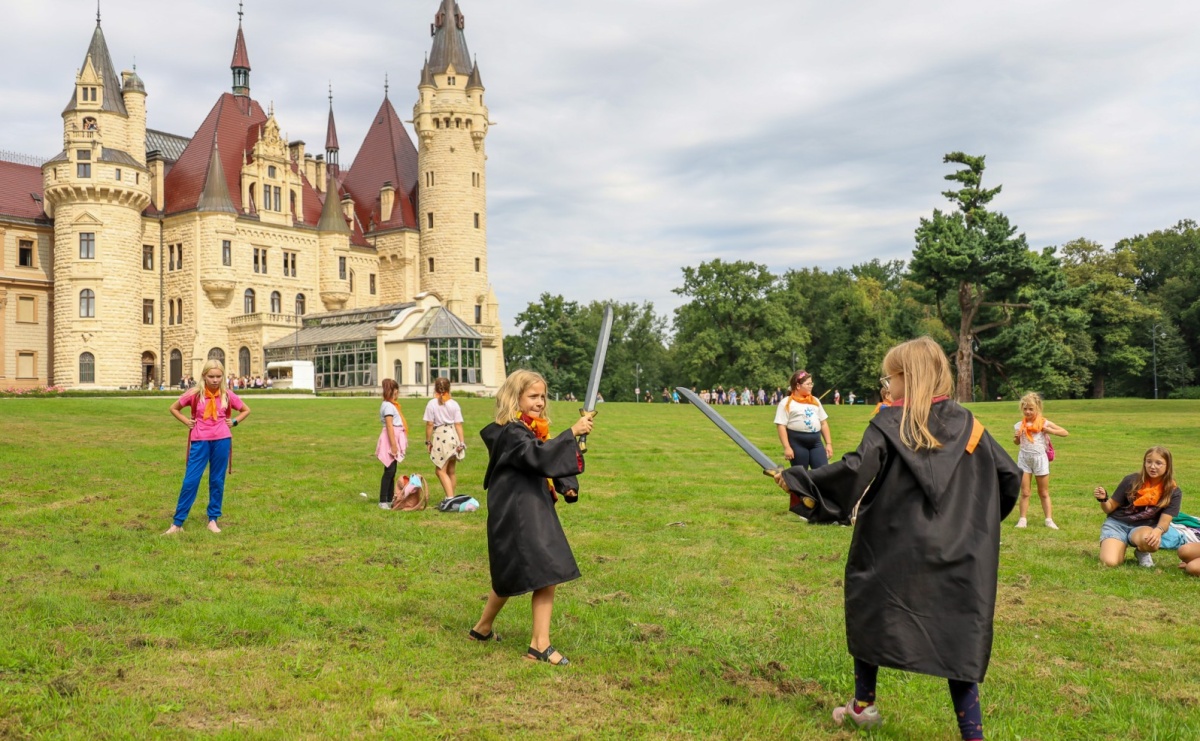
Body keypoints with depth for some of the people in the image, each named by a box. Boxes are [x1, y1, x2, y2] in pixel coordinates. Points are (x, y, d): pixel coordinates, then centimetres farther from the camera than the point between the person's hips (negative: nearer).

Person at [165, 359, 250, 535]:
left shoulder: (227, 395, 0)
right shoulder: (195, 394, -4)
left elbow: (246, 410, 15)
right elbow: (174, 408, 11)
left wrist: (234, 422, 3)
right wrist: (187, 422, 1)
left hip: (221, 440, 1)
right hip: (200, 441, -1)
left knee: (217, 480, 8)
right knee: (190, 480, -2)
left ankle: (213, 520, 18)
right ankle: (177, 523, 6)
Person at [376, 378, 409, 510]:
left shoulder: (392, 405, 16)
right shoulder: (388, 405, -12)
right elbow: (389, 426, -18)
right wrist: (393, 445, -21)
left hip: (395, 439, 10)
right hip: (390, 439, -10)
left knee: (392, 471, 11)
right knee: (389, 471, -9)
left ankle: (390, 499, 16)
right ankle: (383, 501, -6)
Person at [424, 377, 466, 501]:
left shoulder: (432, 404, -6)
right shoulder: (454, 404, 1)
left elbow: (429, 424, -6)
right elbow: (458, 425, -1)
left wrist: (428, 441, 2)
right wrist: (462, 442, 1)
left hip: (440, 436, -4)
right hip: (453, 436, 4)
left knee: (441, 470, 0)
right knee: (451, 470, 15)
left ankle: (450, 497, -13)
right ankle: (451, 497, 22)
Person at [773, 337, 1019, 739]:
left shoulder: (888, 424, -9)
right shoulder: (966, 425, 2)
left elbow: (854, 471, -20)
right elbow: (1009, 475, 6)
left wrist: (796, 479, -11)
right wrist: (977, 517, 21)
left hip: (893, 548, -2)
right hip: (955, 553, 3)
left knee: (869, 611, 18)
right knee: (958, 632, 8)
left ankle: (863, 704, 32)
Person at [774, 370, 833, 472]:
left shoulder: (815, 401, 16)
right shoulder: (787, 403, -3)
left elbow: (823, 423, 18)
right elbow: (781, 426, -9)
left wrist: (829, 443, 11)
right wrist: (787, 447, -16)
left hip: (816, 441, 5)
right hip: (797, 442, -5)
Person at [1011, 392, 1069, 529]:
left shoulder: (1044, 423, -4)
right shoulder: (1019, 425, 0)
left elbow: (1065, 433, -3)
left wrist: (1049, 430, -15)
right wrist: (1016, 437, -8)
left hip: (1040, 458, -1)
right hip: (1024, 459, 1)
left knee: (1044, 493, 9)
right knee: (1024, 492, 4)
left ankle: (1049, 520, 14)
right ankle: (1022, 519, 8)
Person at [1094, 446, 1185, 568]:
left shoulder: (1173, 492, -5)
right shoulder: (1132, 480, -7)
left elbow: (1164, 521, -11)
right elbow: (1110, 508, 2)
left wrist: (1158, 531, -35)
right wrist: (1103, 499, -22)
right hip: (1116, 524, -1)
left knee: (1150, 540, -38)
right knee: (1109, 562, -27)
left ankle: (1143, 553, 0)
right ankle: (1121, 549, 11)